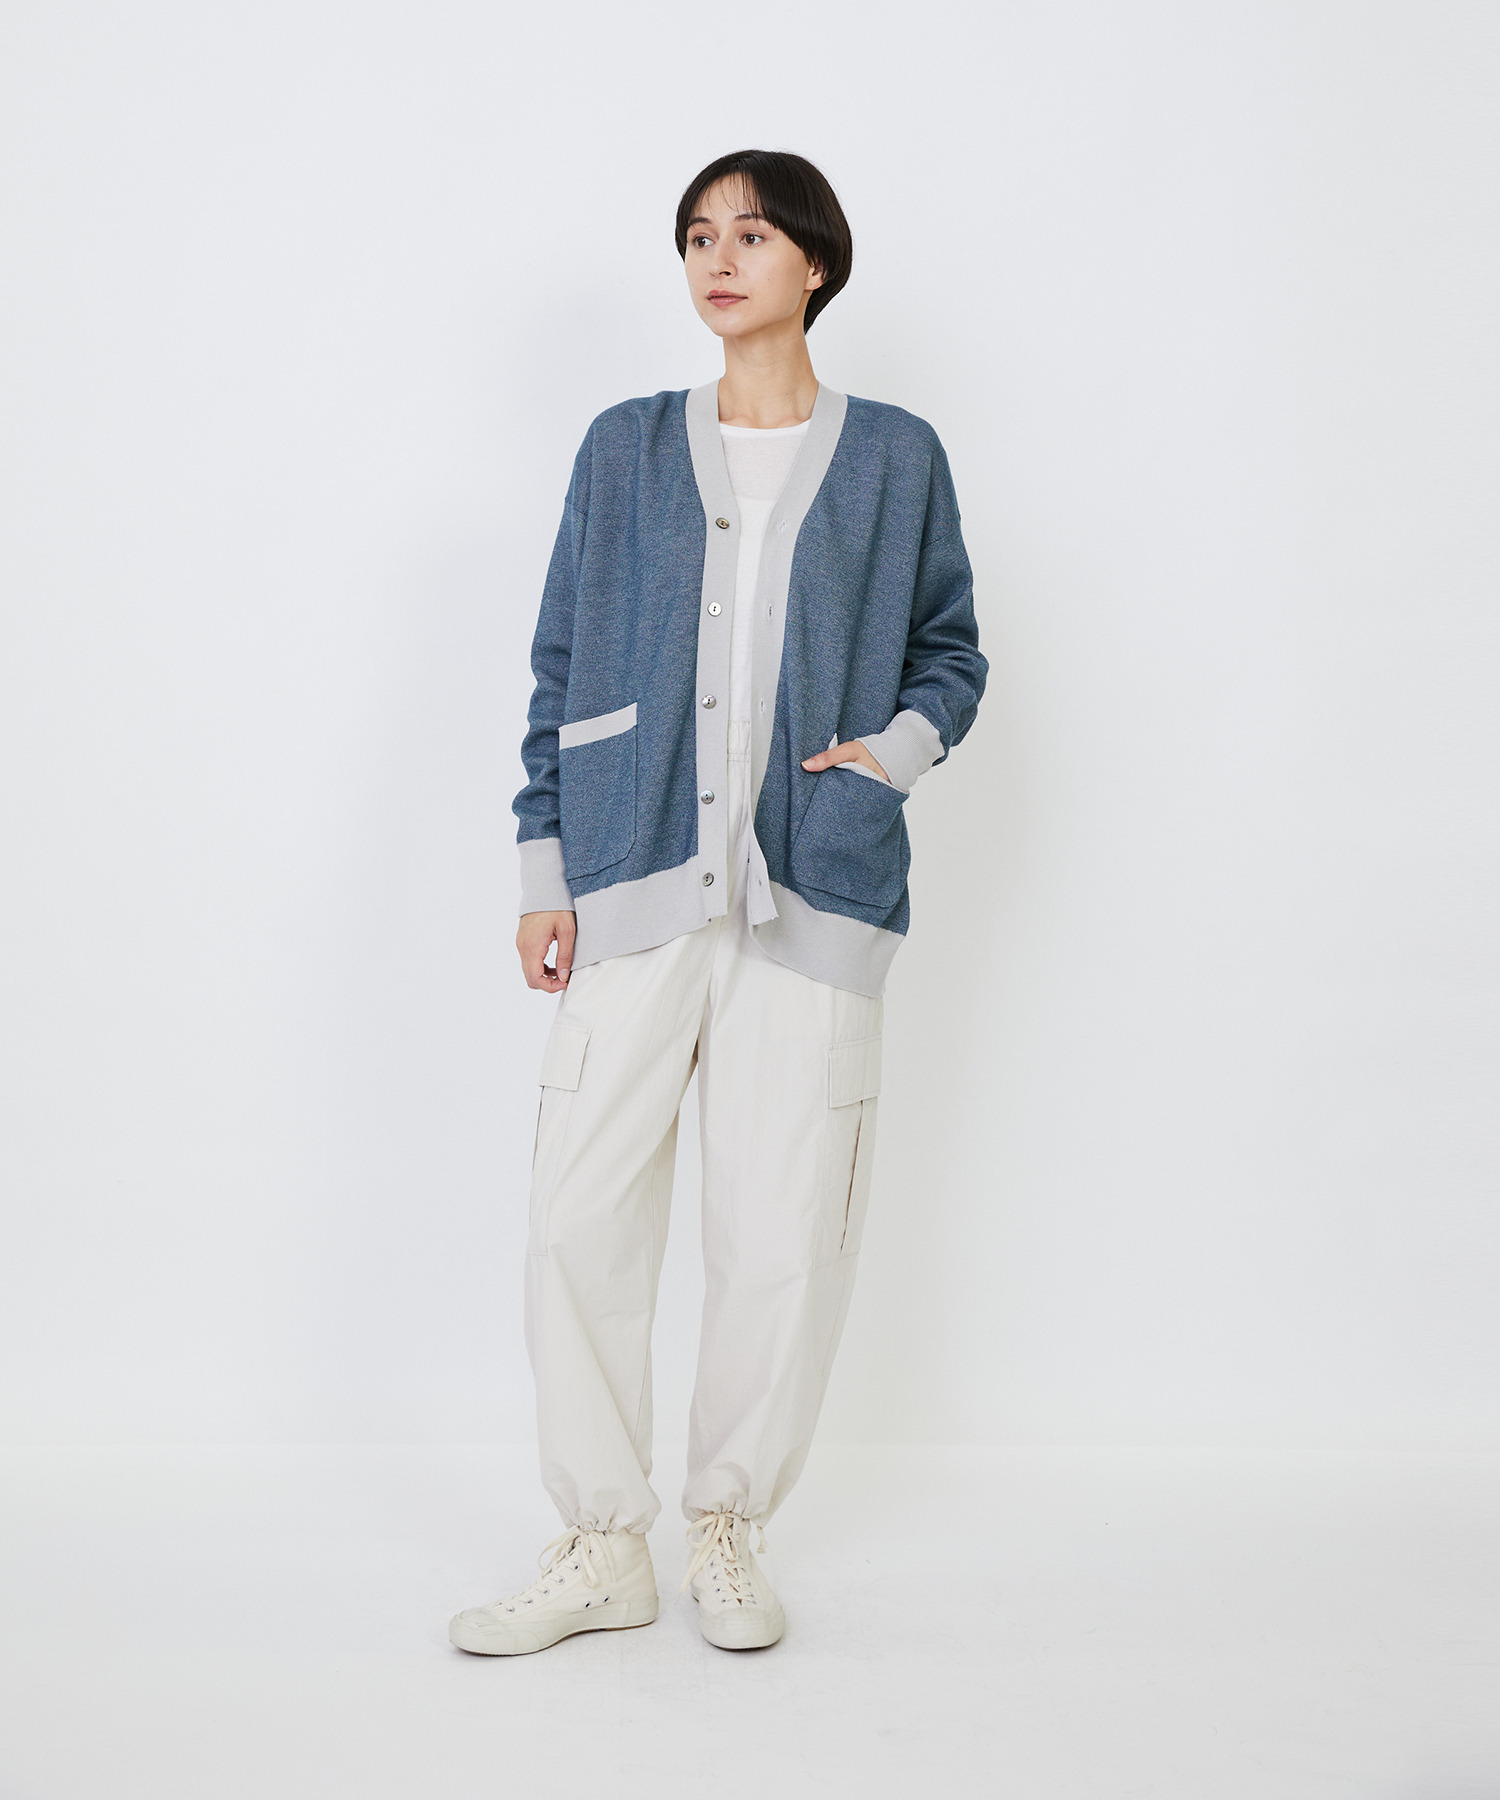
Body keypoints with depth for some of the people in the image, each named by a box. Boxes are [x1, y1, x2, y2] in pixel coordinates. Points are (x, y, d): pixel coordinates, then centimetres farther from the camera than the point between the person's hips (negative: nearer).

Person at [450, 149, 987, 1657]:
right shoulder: (626, 449, 12)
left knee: (784, 1226, 0)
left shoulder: (895, 457, 10)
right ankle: (601, 1546, 12)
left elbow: (951, 651, 16)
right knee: (581, 1208, -3)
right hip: (636, 888, 1)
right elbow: (560, 665, 11)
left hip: (813, 894, 0)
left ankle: (727, 1529, 20)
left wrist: (898, 747, -6)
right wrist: (546, 868, 5)